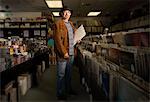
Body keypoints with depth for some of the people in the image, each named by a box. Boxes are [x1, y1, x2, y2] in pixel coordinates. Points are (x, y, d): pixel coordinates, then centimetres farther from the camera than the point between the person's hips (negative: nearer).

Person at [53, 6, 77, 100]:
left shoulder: (71, 24, 16)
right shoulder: (58, 24, -6)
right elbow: (58, 39, -13)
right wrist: (64, 52, -18)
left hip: (71, 52, 7)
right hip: (62, 53, -7)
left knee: (69, 73, 18)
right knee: (61, 74, 2)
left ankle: (68, 89, 33)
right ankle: (60, 93, 15)